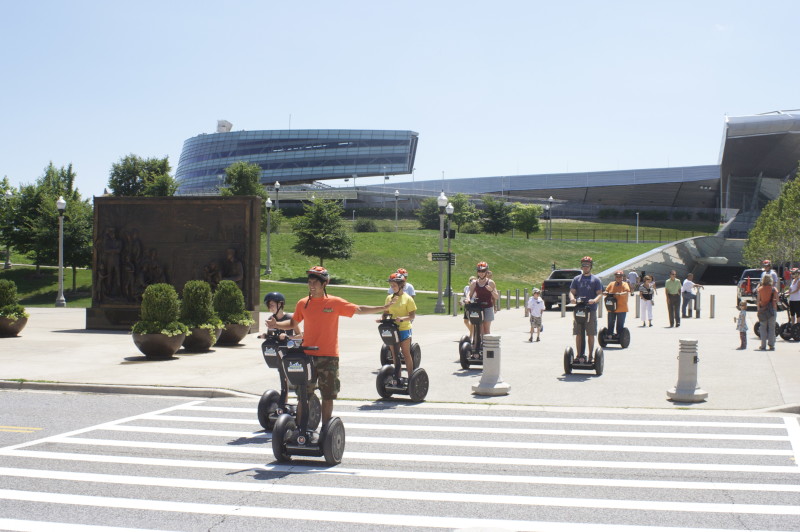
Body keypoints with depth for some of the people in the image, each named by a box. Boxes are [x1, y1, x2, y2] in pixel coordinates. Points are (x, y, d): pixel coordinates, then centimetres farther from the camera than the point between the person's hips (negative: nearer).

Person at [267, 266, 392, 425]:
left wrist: (384, 308, 0)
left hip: (328, 356, -2)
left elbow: (359, 309, 5)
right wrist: (276, 324, -1)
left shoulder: (335, 303, -2)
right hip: (307, 355, 2)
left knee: (328, 396, 5)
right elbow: (293, 323, 16)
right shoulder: (303, 303, 5)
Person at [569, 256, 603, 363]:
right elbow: (572, 291, 7)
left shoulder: (595, 279, 7)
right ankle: (578, 355, 6)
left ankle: (590, 355, 9)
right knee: (578, 334, 1)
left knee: (591, 334, 2)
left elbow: (600, 293, 0)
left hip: (591, 310, -2)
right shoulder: (577, 279, 13)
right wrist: (572, 298, -16)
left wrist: (594, 300, -21)